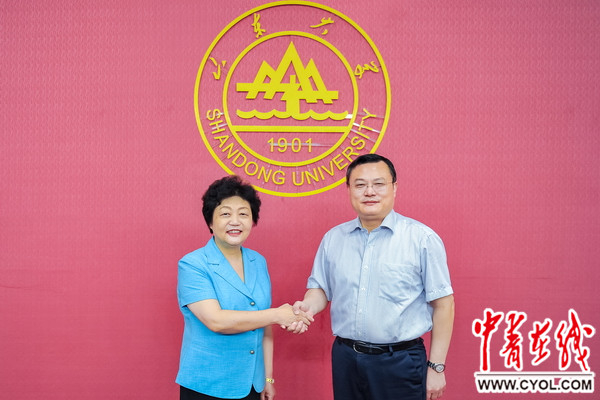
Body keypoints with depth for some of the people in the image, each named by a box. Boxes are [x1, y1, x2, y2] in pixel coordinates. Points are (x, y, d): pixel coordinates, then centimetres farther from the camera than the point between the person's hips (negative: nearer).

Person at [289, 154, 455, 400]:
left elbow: (443, 304, -6)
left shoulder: (423, 239, -8)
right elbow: (321, 288, 11)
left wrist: (436, 367, -5)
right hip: (345, 358, 4)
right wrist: (308, 306, -10)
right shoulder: (333, 238, 4)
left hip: (400, 362, -3)